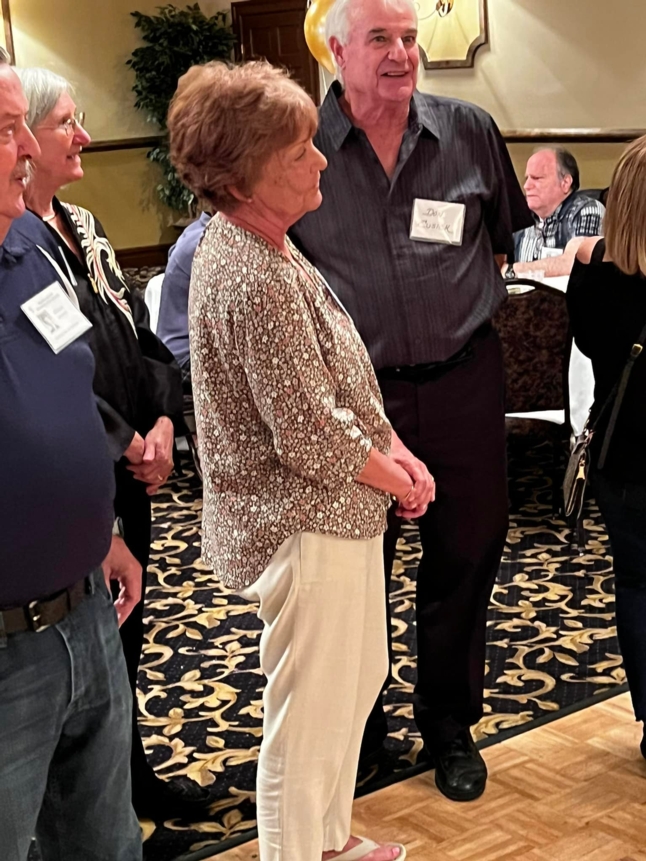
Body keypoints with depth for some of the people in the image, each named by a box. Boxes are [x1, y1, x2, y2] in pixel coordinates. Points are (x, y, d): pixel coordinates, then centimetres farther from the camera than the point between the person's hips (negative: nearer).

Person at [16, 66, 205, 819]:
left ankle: (130, 772, 35)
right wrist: (127, 444, -16)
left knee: (124, 624, 19)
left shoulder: (80, 227, 10)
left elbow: (140, 335, 11)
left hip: (128, 469, 8)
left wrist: (163, 422, -3)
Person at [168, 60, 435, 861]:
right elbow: (309, 435, -25)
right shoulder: (257, 282, -27)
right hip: (307, 527, -11)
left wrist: (398, 454, 3)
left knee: (356, 683, 25)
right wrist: (397, 480, -8)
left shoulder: (251, 247, 5)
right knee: (310, 719, 6)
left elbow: (343, 378, 12)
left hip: (333, 515, 11)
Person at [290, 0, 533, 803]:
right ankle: (355, 729, 31)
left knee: (466, 554, 11)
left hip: (462, 381, 2)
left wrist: (469, 292, 13)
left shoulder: (469, 132, -1)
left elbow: (506, 231, 16)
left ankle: (449, 726, 31)